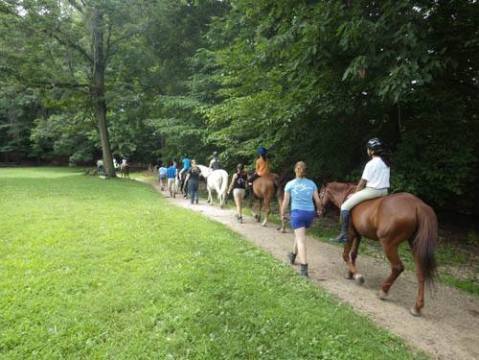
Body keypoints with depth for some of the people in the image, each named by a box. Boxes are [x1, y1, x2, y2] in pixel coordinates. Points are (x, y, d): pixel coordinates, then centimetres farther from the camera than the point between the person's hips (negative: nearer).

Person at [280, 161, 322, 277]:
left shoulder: (290, 184, -3)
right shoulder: (311, 183, 4)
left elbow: (285, 202, -2)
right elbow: (317, 200, 5)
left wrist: (282, 214, 12)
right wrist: (319, 210, 24)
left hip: (297, 212, -3)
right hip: (310, 213, 3)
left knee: (301, 240, -4)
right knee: (299, 234, 26)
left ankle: (304, 267, -13)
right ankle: (293, 255, 44)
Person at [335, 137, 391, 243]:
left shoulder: (371, 164, -14)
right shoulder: (386, 162, 10)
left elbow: (363, 182, -11)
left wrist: (355, 193, 6)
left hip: (372, 190, -9)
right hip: (384, 191, 9)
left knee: (345, 206, -5)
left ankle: (344, 235, -7)